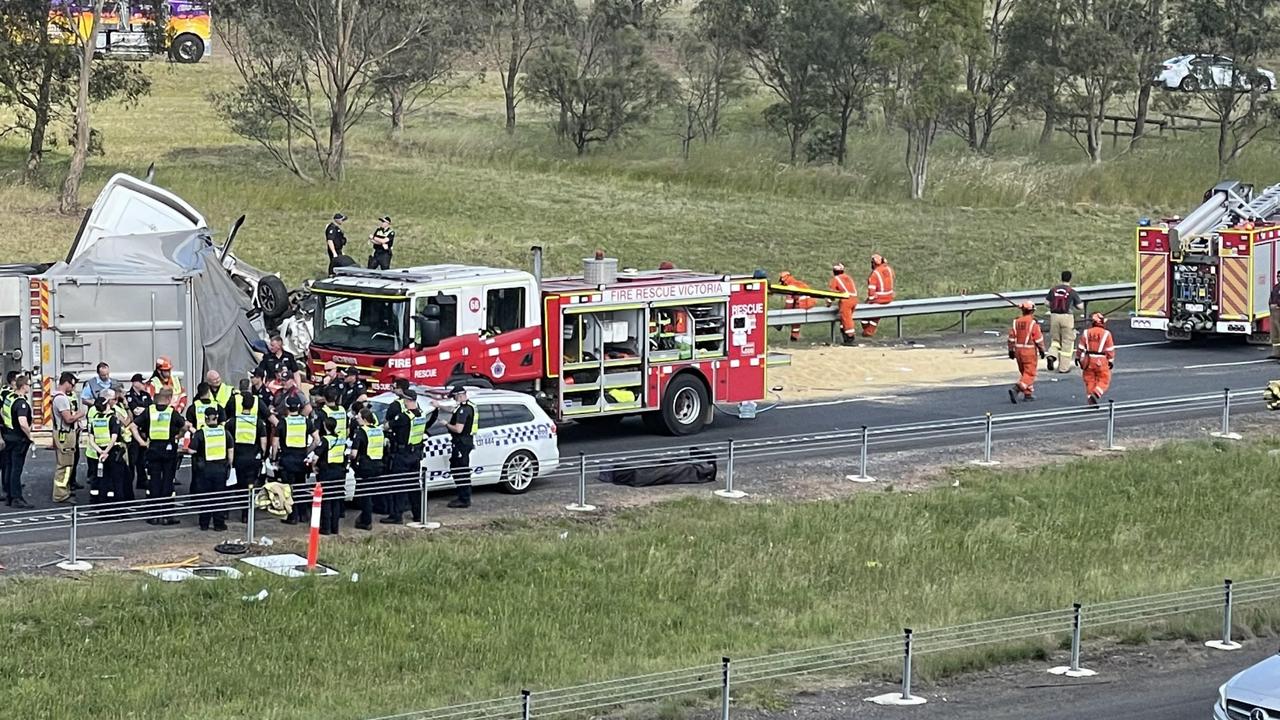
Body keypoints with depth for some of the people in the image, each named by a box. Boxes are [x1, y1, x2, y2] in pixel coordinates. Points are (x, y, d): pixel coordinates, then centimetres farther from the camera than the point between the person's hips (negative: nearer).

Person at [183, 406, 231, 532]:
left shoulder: (200, 433, -7)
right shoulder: (224, 432, 0)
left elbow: (191, 450, -8)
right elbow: (231, 450, 4)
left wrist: (185, 450, 14)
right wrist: (229, 465, 15)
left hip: (205, 468, -2)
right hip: (221, 467, 2)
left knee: (205, 496, 8)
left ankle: (204, 523, 13)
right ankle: (219, 523, 9)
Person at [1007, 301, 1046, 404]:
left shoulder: (1016, 322, 3)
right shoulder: (1033, 323, -13)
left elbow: (1012, 337, 6)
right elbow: (1038, 339, -10)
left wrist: (1011, 351, 13)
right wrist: (1042, 350, 2)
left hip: (1018, 350, 6)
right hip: (1030, 351, -6)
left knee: (1024, 372, 19)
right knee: (1030, 374, -3)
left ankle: (1028, 394, 24)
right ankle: (1016, 389, -22)